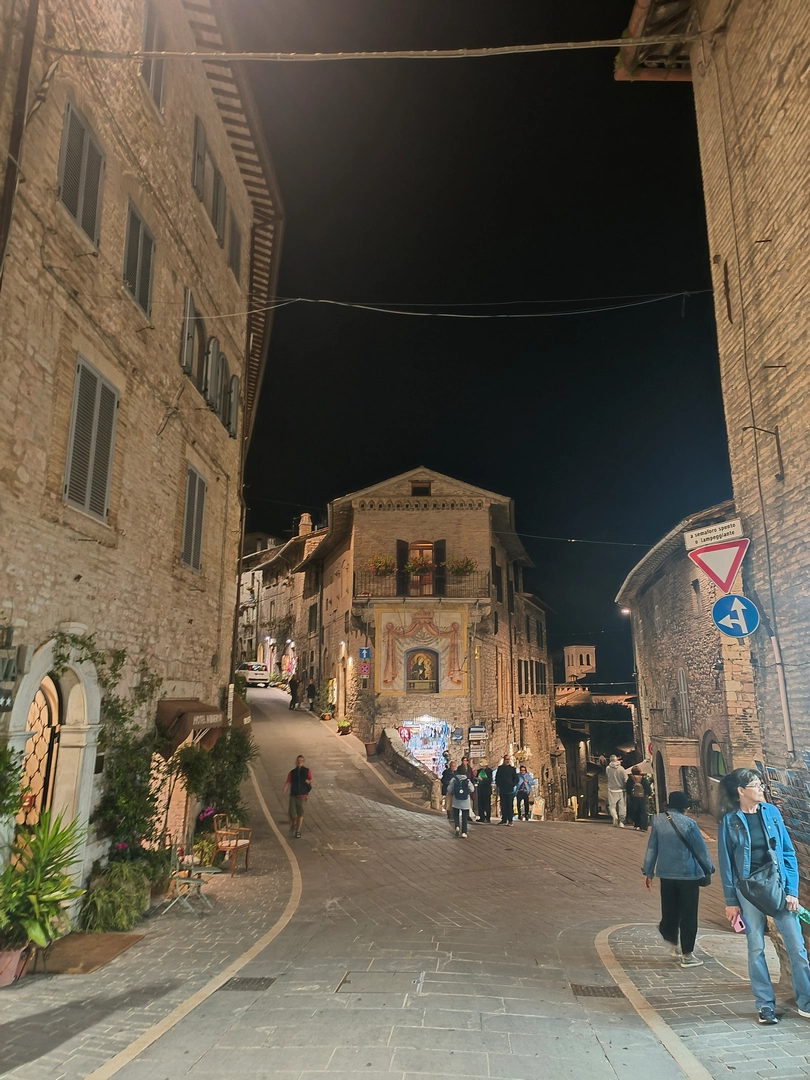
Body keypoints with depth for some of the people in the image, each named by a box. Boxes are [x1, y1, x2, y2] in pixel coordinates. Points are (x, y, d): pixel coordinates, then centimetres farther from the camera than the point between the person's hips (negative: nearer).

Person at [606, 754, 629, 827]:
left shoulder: (608, 768, -8)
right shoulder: (621, 769, -11)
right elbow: (626, 780, -10)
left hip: (612, 790, 0)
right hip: (621, 790, 0)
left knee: (612, 806, 8)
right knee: (622, 806, 13)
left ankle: (614, 816, -18)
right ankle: (621, 822, 17)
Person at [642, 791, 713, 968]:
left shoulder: (657, 820, -3)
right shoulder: (689, 824, -15)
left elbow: (651, 847, 2)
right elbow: (700, 849, -5)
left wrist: (648, 872, 10)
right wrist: (708, 869, 12)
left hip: (666, 874, 4)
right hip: (688, 875, -4)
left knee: (669, 910, 17)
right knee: (688, 914, 6)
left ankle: (674, 945, 30)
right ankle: (687, 955, 12)